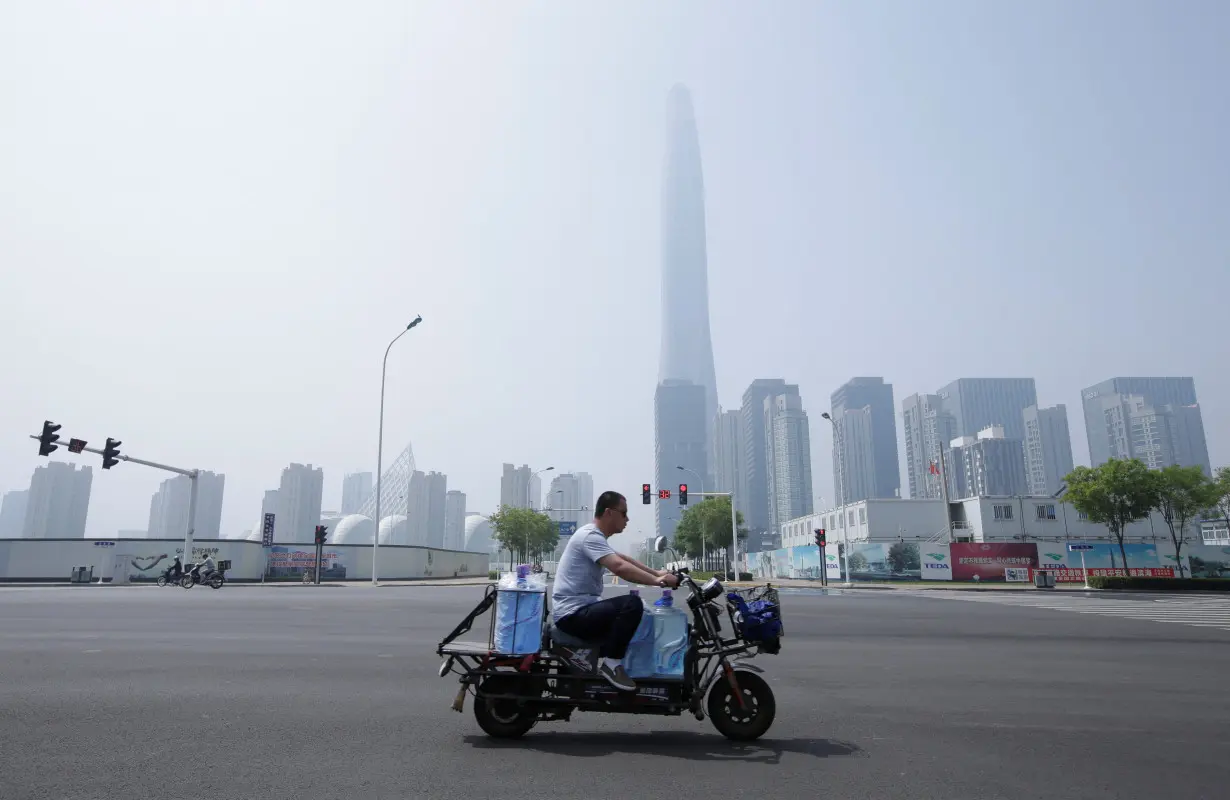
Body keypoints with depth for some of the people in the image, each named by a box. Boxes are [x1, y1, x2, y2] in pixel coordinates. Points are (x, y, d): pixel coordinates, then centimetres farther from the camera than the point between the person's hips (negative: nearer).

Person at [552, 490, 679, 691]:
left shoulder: (595, 536, 15)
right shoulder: (591, 536, -18)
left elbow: (624, 559, 21)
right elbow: (620, 568, -31)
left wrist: (656, 573, 11)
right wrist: (657, 581, -25)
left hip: (582, 609, 11)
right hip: (573, 614, -11)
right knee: (632, 604, -26)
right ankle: (610, 662, -16)